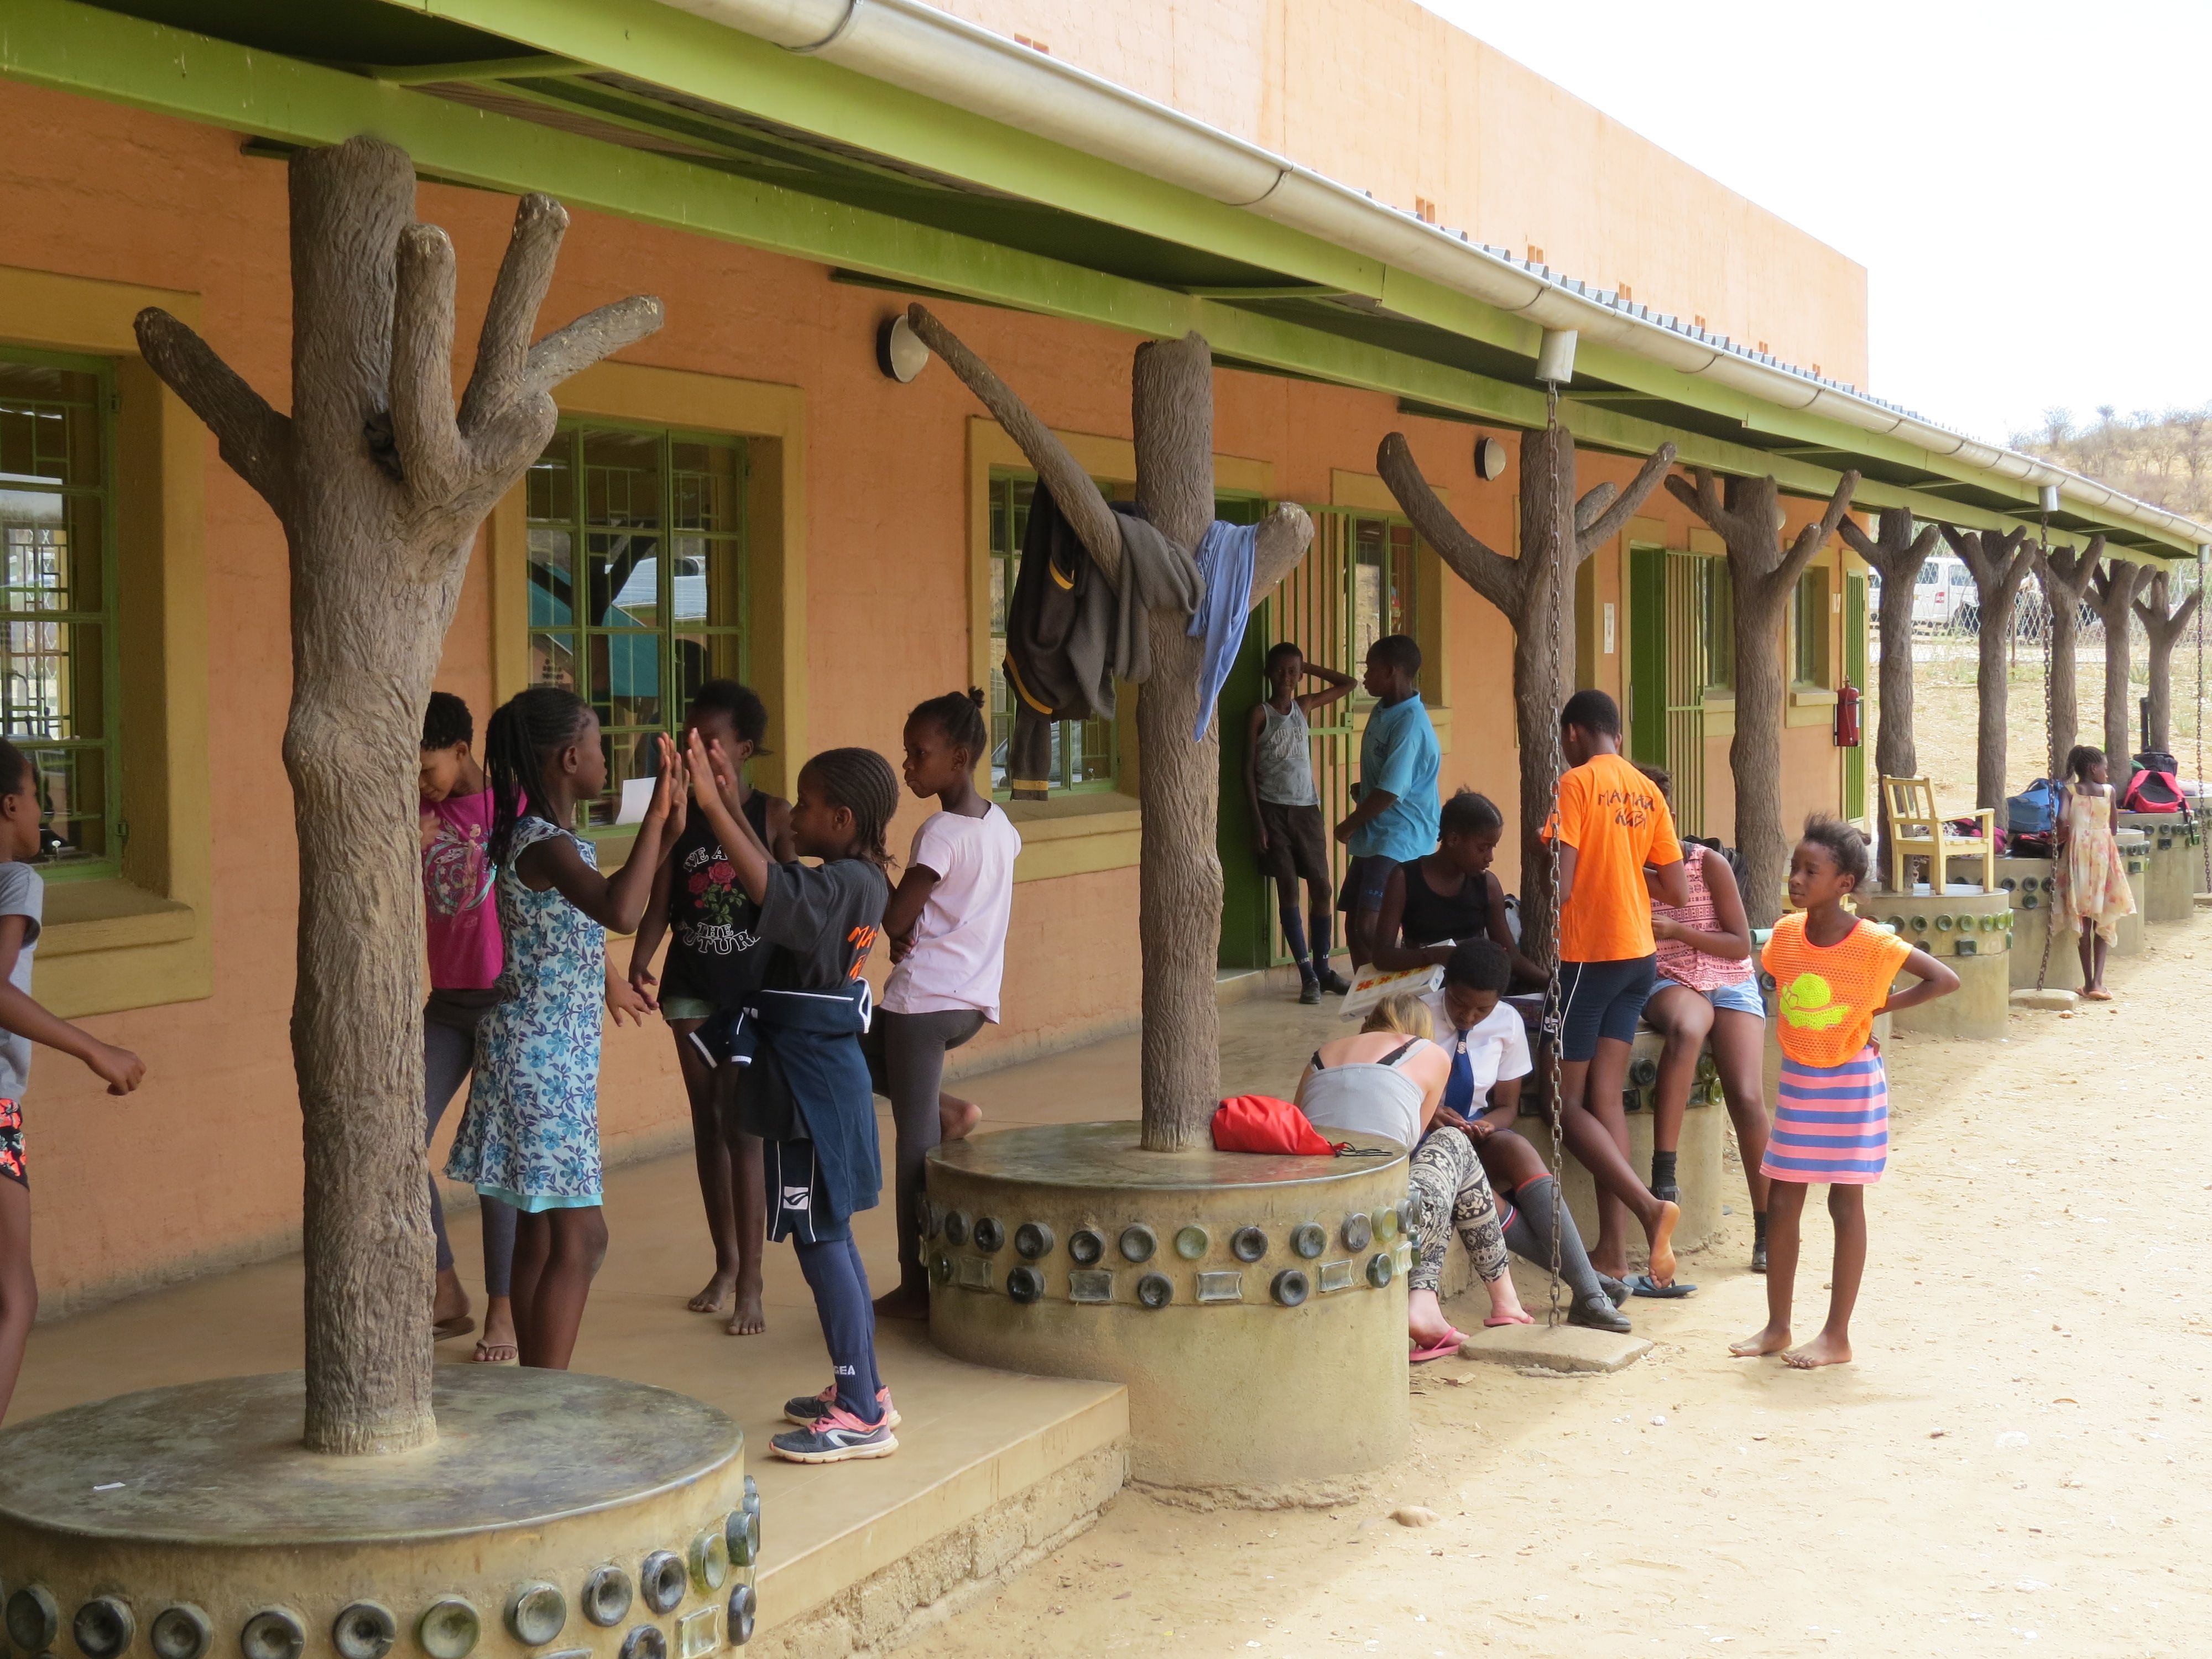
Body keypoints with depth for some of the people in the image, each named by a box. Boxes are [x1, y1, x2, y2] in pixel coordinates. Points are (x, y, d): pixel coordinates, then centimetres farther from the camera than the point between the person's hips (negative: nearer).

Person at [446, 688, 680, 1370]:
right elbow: (621, 912, -38)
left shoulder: (556, 840, 10)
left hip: (556, 1056, 10)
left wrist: (667, 831, 18)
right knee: (579, 1236, -8)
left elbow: (615, 905, 27)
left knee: (541, 1232, 13)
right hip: (542, 1057, -10)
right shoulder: (541, 844, -19)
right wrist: (656, 813, -32)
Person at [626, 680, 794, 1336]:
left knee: (743, 1127, -5)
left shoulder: (773, 814, -7)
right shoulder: (678, 815, 1)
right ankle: (725, 1264, 25)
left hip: (755, 986, -4)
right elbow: (659, 906, 0)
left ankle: (750, 1281, 0)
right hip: (693, 986, 4)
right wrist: (638, 965, -14)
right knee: (708, 1122, 12)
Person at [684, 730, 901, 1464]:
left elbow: (767, 887, -37)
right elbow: (777, 880, 25)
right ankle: (863, 1388, 27)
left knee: (819, 1239, -6)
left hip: (810, 1082, -10)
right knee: (830, 1236, 18)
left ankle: (862, 1417, -3)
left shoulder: (844, 887, -19)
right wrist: (731, 801, 22)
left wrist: (711, 804, -36)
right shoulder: (857, 882, 9)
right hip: (828, 1071, 10)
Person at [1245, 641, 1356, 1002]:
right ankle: (1307, 975, 0)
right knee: (1288, 889, -3)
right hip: (1273, 809, -4)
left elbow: (1347, 684, 21)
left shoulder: (1305, 705, 10)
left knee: (1321, 887, 2)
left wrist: (1309, 668, 12)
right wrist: (1257, 820, -10)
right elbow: (1249, 770, -3)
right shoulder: (1260, 713, -2)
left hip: (1306, 809, 4)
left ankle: (1323, 968, 12)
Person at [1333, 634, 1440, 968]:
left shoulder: (1410, 724, -18)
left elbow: (1391, 791, -20)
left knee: (1369, 928, -19)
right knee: (1354, 927, 10)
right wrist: (1357, 818, 8)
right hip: (1373, 838, 10)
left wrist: (1349, 825, -7)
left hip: (1400, 842, -10)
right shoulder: (1383, 712, 11)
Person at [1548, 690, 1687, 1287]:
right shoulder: (1648, 792, 9)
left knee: (1569, 1103, 0)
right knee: (1605, 1098, 7)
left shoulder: (1578, 784, -12)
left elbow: (1561, 885, -18)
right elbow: (1676, 890, 9)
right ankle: (1613, 1251, 3)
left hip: (1589, 957, -7)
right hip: (1639, 955, 7)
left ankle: (1650, 1207, -18)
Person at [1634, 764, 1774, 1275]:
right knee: (1685, 1028, -40)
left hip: (1730, 984, 0)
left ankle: (1766, 1232, -6)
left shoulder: (1709, 864, -6)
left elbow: (1741, 945, -6)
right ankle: (1664, 1174, -44)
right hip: (1671, 985, 0)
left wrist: (1675, 930, -18)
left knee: (1748, 1100, -20)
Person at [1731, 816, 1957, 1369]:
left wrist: (1881, 1007, -15)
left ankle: (1837, 1337, 9)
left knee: (1846, 1203, 2)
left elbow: (1946, 979, -14)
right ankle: (1777, 1327, 17)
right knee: (1782, 1201, 6)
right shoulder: (1786, 933, -4)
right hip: (1798, 1080, 5)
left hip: (1851, 1081, -5)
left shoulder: (1872, 944, -18)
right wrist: (1798, 1030, 4)